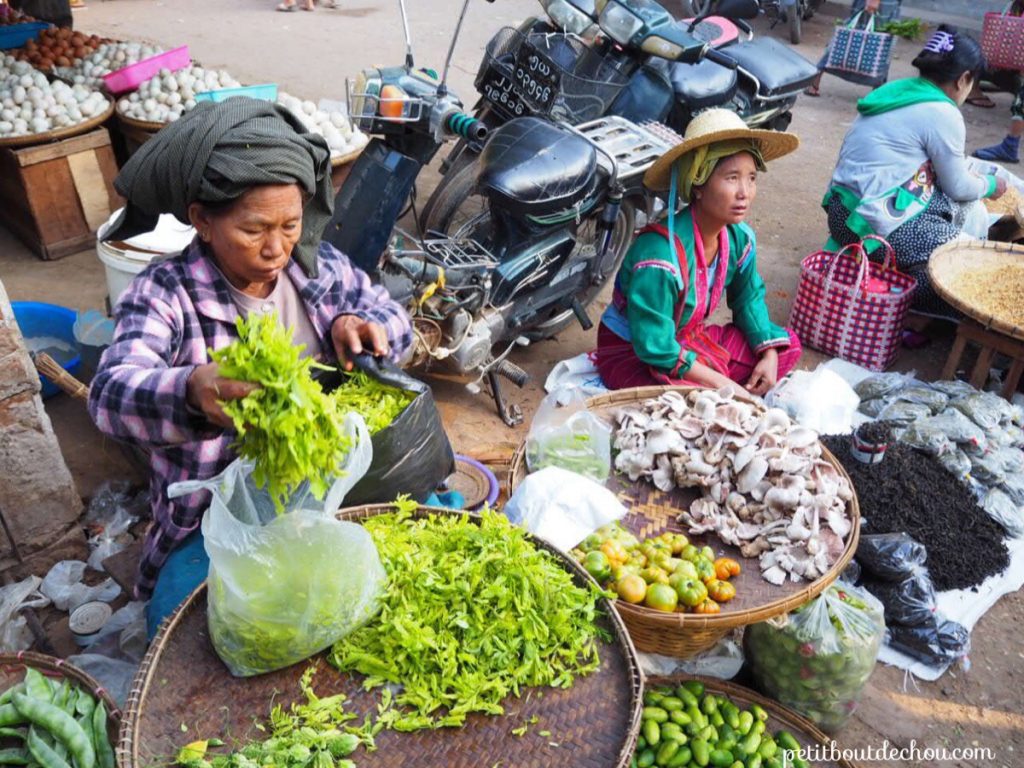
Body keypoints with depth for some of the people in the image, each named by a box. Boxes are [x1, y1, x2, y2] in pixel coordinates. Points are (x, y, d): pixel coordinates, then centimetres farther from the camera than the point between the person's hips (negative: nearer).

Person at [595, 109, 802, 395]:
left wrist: (769, 355, -4)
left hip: (687, 338, 9)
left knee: (788, 347, 4)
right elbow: (655, 348, -30)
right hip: (631, 352, -8)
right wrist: (721, 383, -24)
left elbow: (748, 299, 11)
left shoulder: (740, 238, -8)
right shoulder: (660, 254, -32)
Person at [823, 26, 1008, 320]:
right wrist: (990, 184, 20)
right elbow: (958, 188, 0)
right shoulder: (943, 114, -11)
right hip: (876, 225, -9)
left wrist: (967, 173, 31)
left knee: (968, 210, 15)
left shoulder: (897, 90, 12)